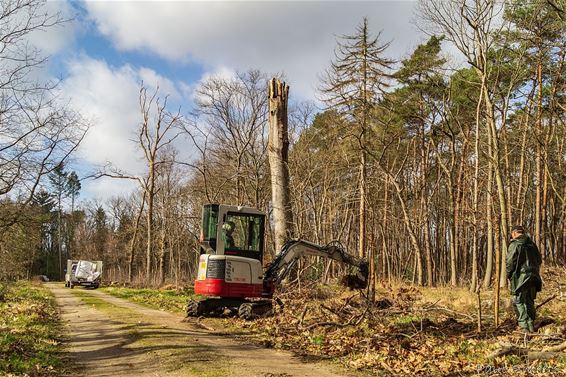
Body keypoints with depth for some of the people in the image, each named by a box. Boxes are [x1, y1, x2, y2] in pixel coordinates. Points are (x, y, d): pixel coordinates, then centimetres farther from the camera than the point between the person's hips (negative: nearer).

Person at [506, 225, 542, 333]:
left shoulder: (514, 244, -9)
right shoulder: (532, 244, 11)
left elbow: (510, 262, -12)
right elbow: (539, 260, 16)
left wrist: (508, 275, 1)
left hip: (520, 277, -6)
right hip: (533, 276, 7)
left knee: (518, 301, -1)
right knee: (529, 301, 15)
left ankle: (524, 325, -6)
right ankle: (531, 325, 18)